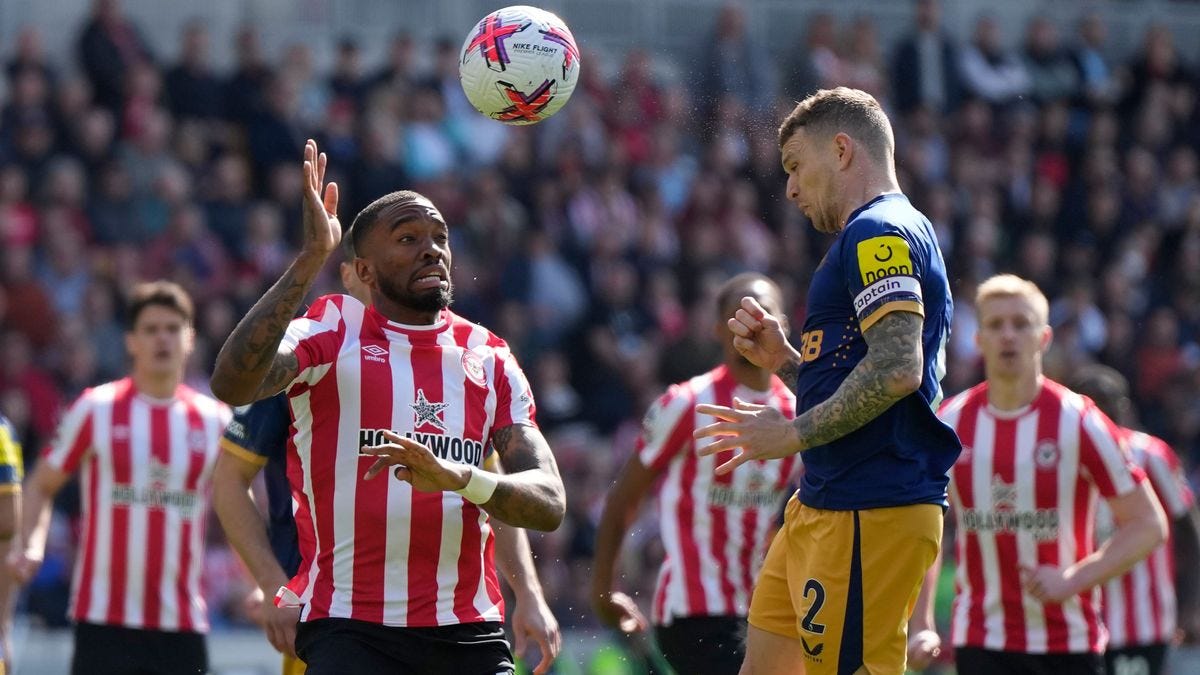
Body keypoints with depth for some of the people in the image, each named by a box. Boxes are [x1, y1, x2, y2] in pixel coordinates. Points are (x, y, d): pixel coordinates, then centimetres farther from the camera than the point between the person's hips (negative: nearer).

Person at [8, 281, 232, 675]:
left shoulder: (214, 420, 8)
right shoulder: (95, 409, 2)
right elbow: (41, 485, 10)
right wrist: (31, 547, -8)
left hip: (183, 623, 2)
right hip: (105, 621, -2)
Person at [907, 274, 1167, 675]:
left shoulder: (1077, 422, -6)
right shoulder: (951, 424, 3)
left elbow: (1148, 525, -5)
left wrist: (1072, 580, -17)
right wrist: (921, 625, 4)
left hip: (1069, 639, -1)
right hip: (981, 642, 1)